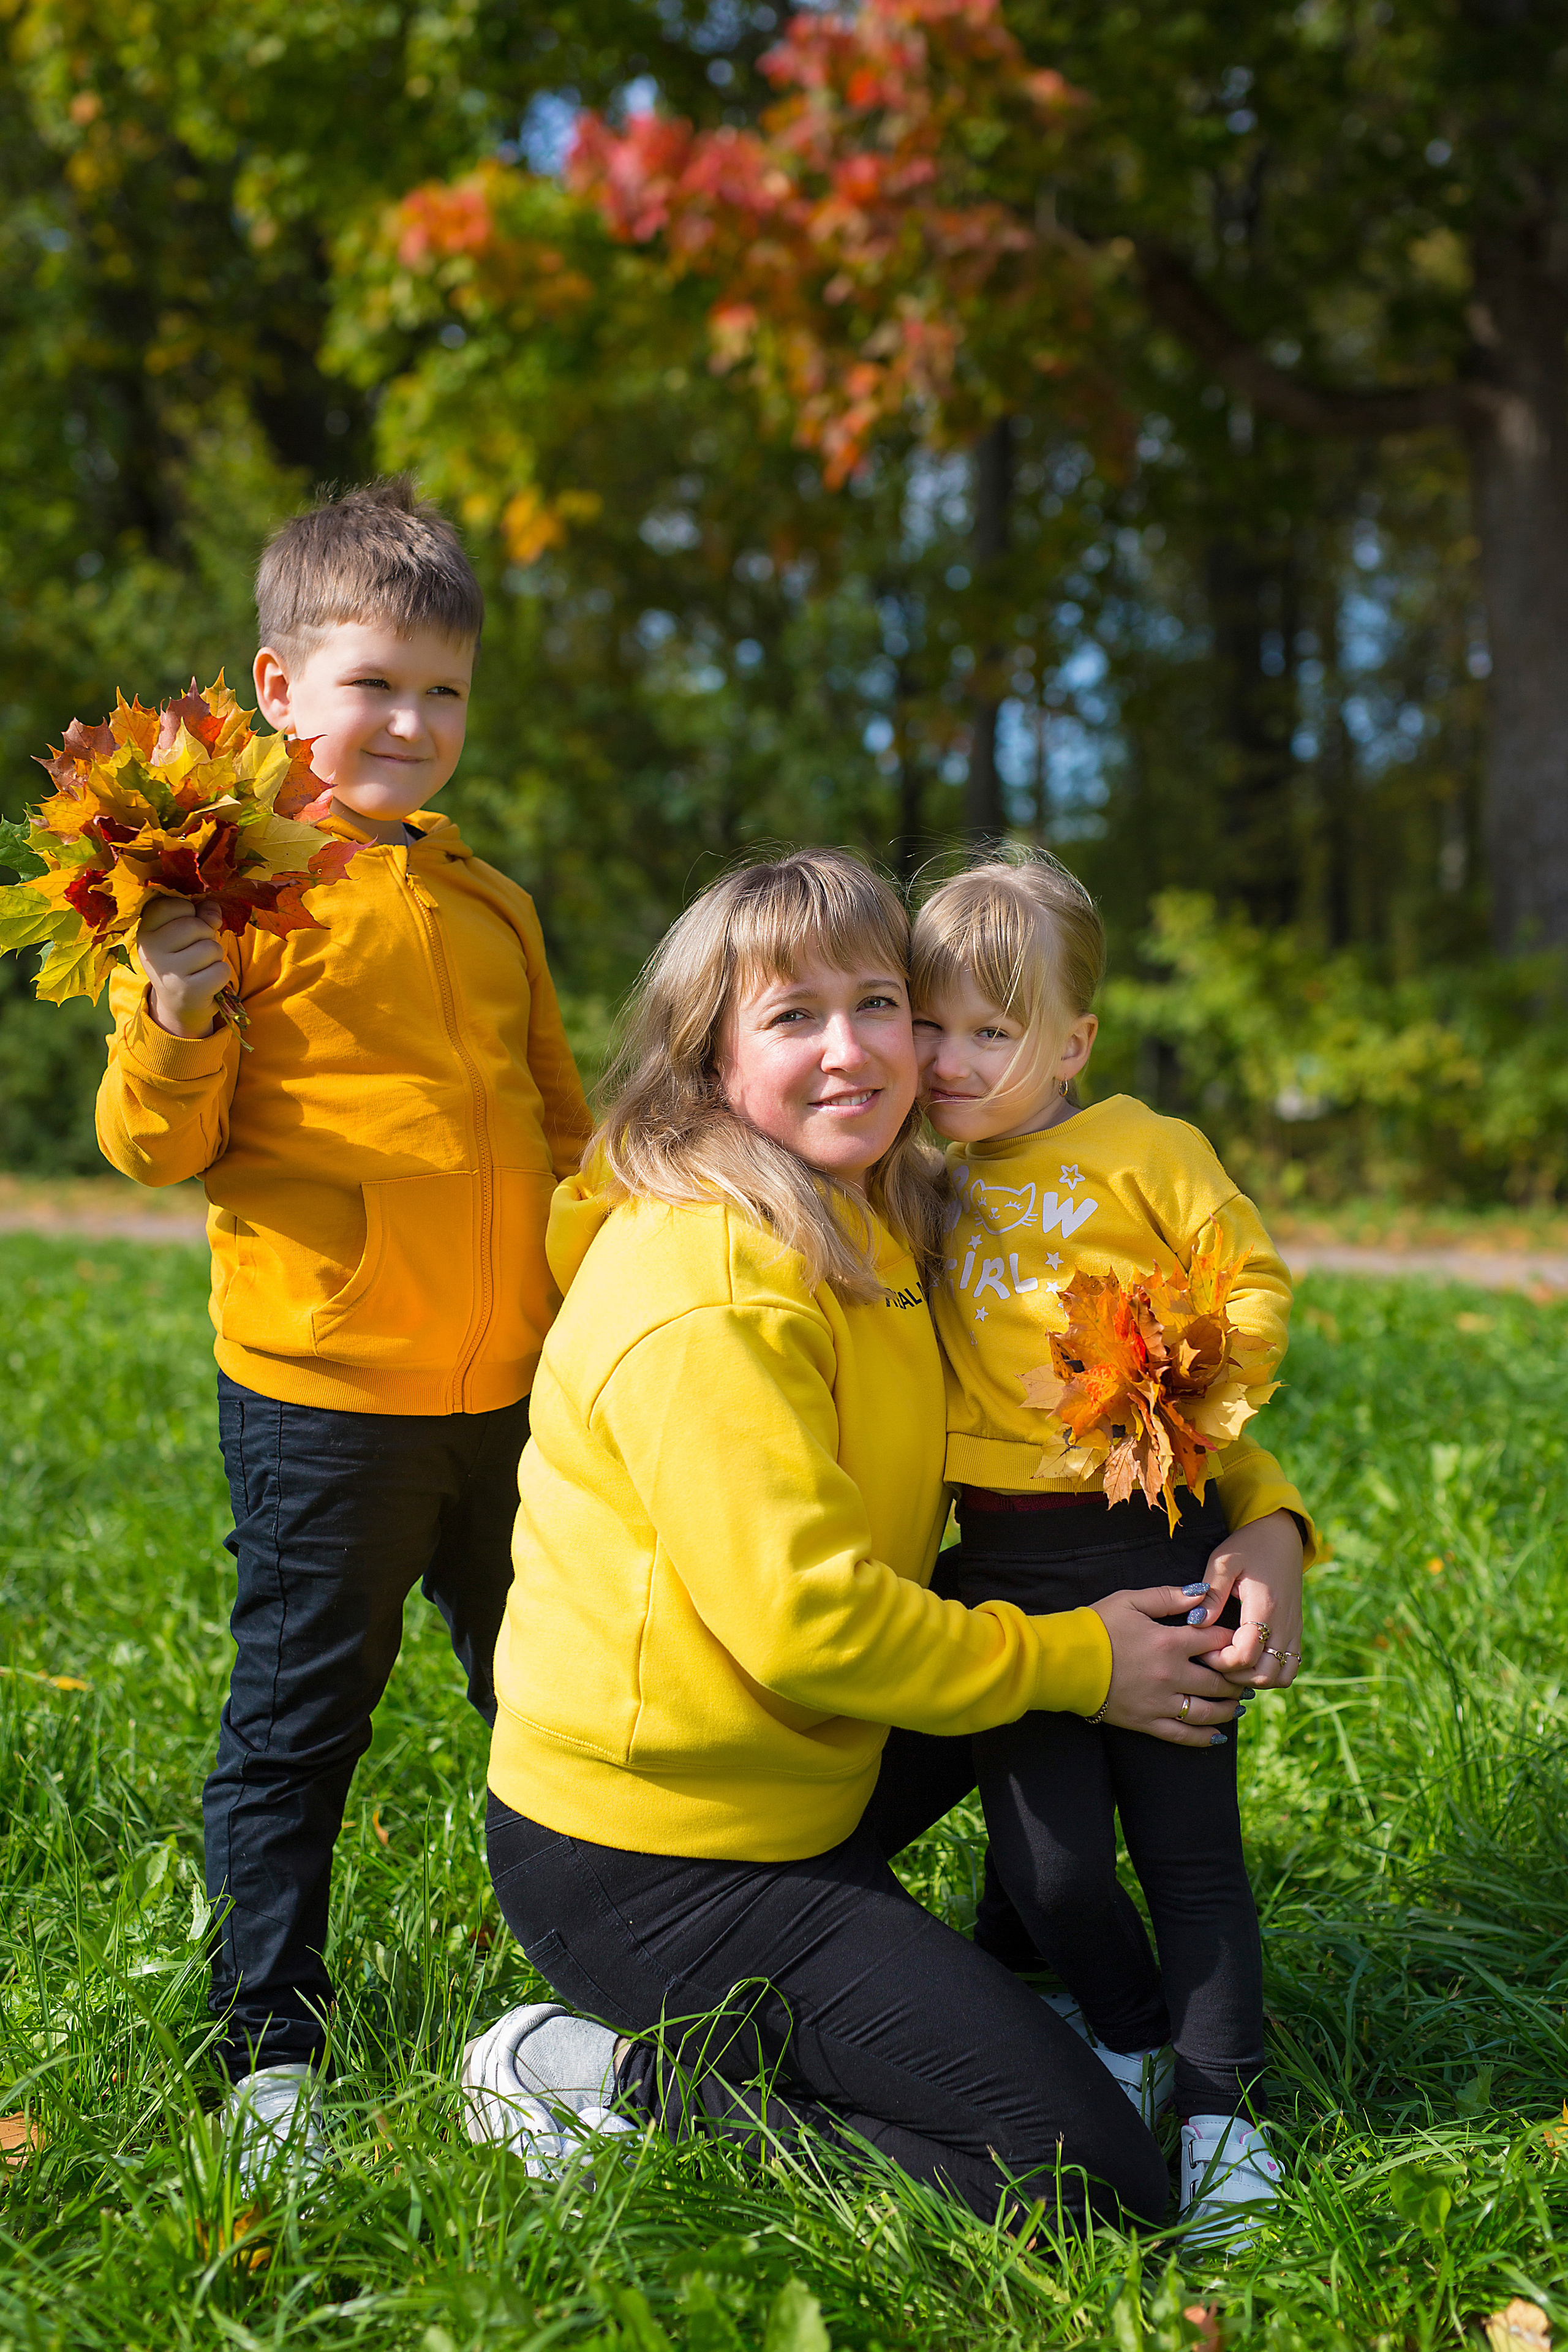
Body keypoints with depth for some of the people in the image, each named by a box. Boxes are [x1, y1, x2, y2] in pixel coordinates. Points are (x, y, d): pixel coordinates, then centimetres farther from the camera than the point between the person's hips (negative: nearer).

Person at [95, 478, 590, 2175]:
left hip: (510, 1390, 6)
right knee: (299, 1719, 7)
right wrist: (176, 1017, -27)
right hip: (321, 1394, -5)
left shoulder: (491, 906, 12)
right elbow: (154, 1144, -10)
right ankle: (272, 2047, 24)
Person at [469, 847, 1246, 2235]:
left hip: (787, 1807, 9)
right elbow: (802, 1616, -23)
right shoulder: (705, 1286, -21)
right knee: (1091, 2184, -10)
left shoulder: (870, 1243, 8)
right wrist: (1071, 1662, -11)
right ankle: (621, 2079, -4)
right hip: (645, 1870, -9)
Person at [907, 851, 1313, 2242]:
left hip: (1159, 1540, -3)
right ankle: (1126, 2035, 30)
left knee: (1189, 1835, 3)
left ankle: (1220, 2108, 18)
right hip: (1003, 1563, 3)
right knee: (1047, 1851, 2)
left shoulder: (1143, 1152, -2)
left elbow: (1256, 1280, 0)